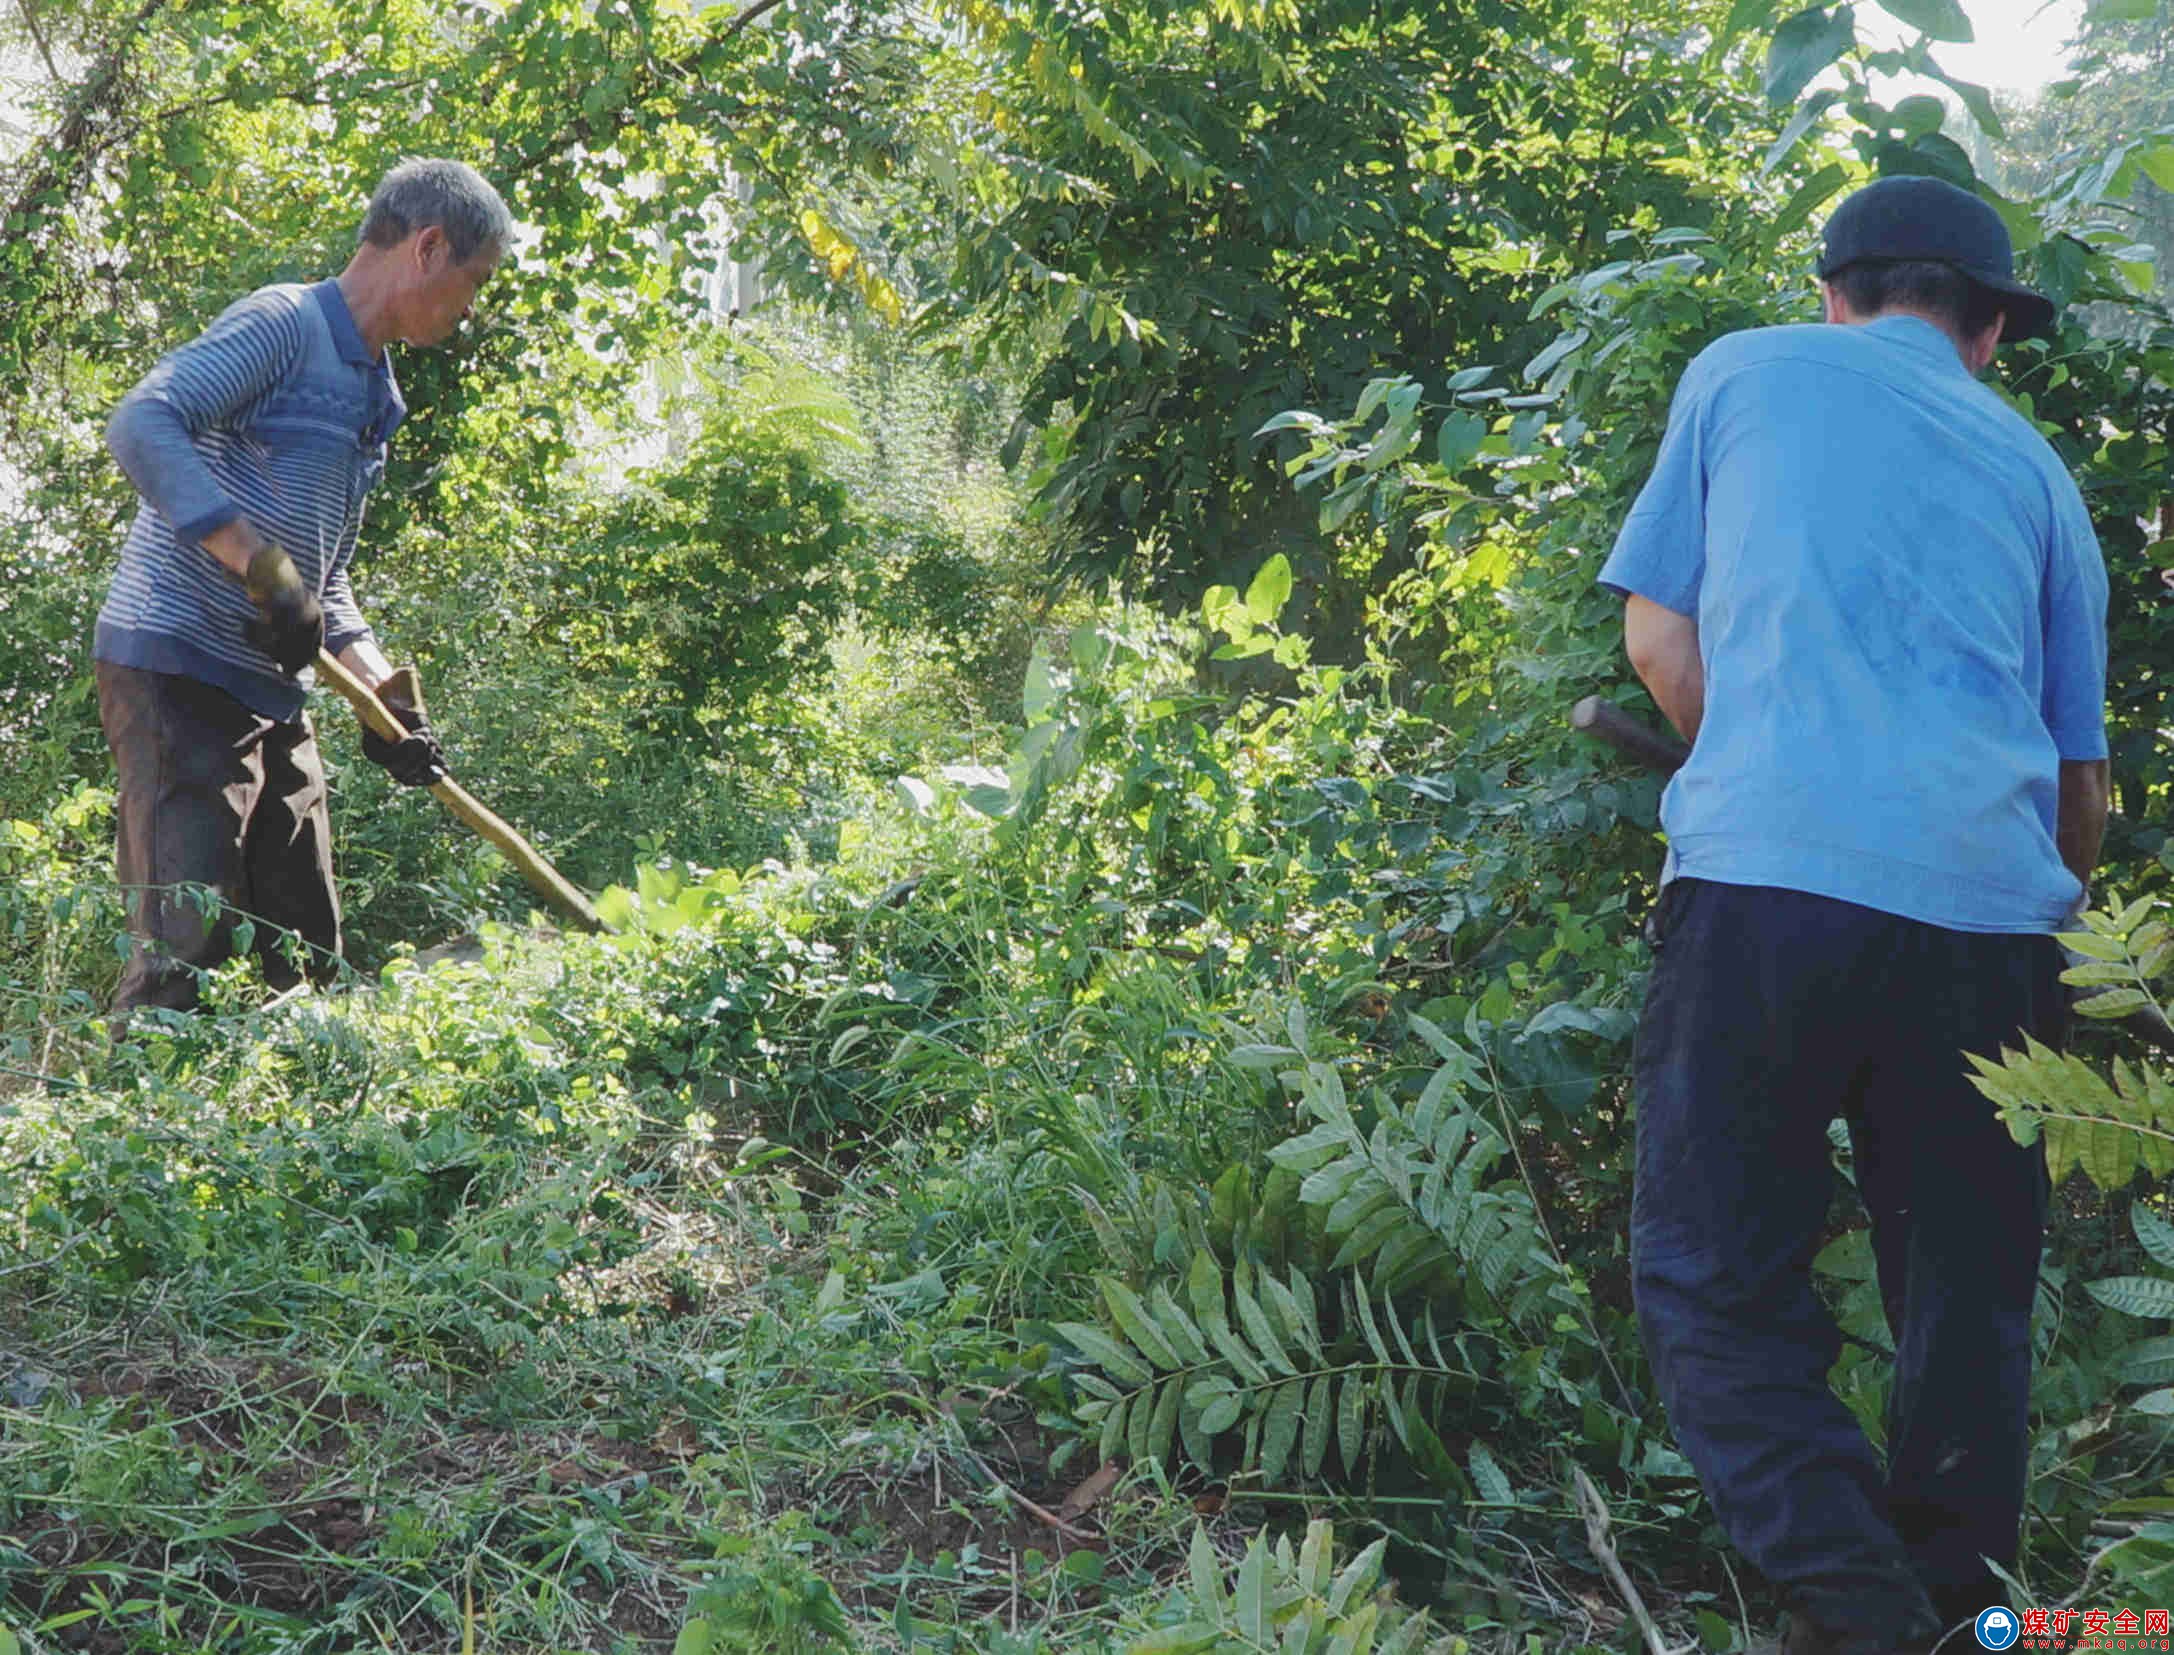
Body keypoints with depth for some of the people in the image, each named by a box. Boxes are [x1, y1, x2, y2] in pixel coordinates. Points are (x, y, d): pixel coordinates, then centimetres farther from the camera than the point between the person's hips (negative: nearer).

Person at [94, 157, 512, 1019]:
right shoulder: (282, 322, -8)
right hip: (177, 666, -9)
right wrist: (263, 569, -28)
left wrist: (386, 694, 10)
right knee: (185, 947, -16)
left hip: (273, 689, 9)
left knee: (307, 958, 10)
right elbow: (141, 422, -23)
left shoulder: (374, 397, 20)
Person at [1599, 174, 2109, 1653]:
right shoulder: (2034, 467, 23)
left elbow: (1659, 640, 15)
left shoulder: (1745, 372, 17)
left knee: (1715, 1282, 3)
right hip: (1990, 903, 3)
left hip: (1766, 870, -3)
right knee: (1969, 1304, 13)